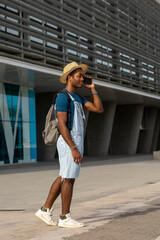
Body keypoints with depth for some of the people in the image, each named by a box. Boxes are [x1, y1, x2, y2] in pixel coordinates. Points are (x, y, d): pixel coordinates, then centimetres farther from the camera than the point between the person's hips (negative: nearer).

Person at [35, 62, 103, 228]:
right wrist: (74, 149, -24)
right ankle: (65, 218, 5)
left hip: (76, 143, 10)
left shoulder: (77, 97, 18)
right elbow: (62, 125, -19)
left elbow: (99, 109, 12)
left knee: (63, 178, 12)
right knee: (68, 179, -4)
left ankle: (45, 210, 17)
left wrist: (92, 89, 9)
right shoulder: (62, 97, -12)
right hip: (69, 144, -10)